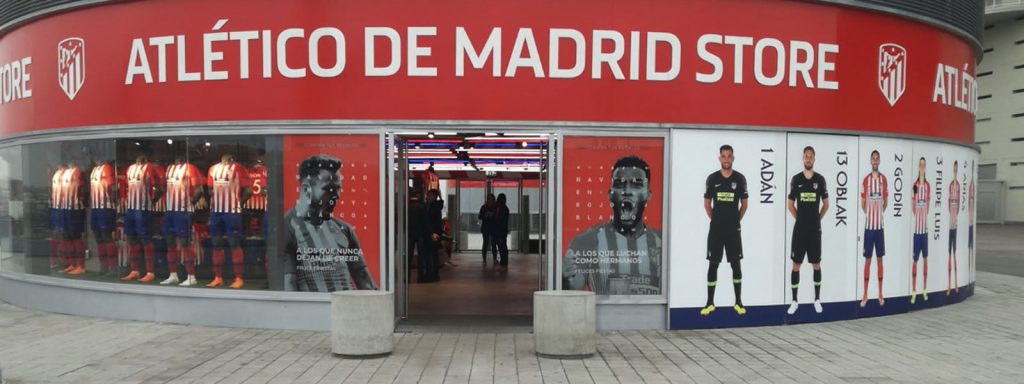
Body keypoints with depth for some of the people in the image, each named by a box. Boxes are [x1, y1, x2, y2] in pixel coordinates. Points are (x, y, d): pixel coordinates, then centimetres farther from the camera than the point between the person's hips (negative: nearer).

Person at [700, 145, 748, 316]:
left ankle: (738, 302, 13)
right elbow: (707, 203, 7)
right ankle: (710, 303, 8)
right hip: (715, 229, 0)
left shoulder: (739, 178, 0)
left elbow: (744, 204, 7)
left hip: (733, 229, 0)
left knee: (735, 264, 4)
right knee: (713, 264, 2)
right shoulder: (712, 178, 0)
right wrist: (715, 219, 7)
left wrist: (736, 220, 5)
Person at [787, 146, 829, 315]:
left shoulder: (820, 179, 1)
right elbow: (790, 204, 8)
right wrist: (800, 218, 6)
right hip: (799, 228, 0)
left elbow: (826, 204, 10)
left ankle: (817, 300, 17)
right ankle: (794, 301, 7)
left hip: (815, 228, 0)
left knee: (816, 264, 6)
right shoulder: (796, 179, 1)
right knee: (796, 264, 0)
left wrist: (817, 218, 6)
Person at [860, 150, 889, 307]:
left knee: (880, 259, 7)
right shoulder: (865, 180, -1)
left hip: (880, 225, 2)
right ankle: (865, 295, 5)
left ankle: (880, 294, 15)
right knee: (867, 260, 1)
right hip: (868, 225, -2)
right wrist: (870, 213, 6)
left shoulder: (884, 180, 4)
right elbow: (862, 204, 6)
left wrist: (880, 213, 10)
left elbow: (886, 202, 13)